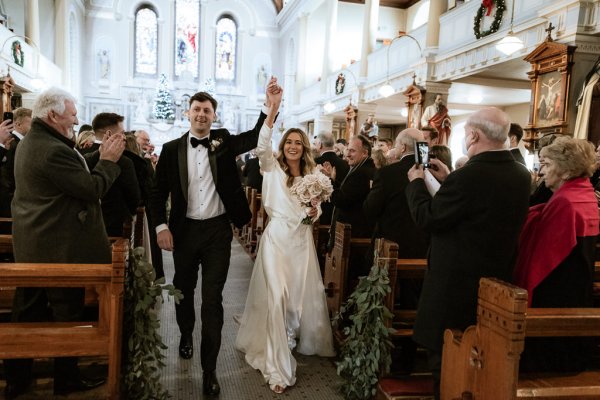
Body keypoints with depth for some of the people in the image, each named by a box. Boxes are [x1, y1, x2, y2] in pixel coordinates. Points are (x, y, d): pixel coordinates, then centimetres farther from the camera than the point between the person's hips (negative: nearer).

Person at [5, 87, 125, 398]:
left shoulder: (29, 144, 11)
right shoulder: (53, 150, -23)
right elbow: (93, 189, -21)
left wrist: (99, 159, 5)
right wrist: (108, 160, -9)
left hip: (30, 246, 10)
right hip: (59, 249, -10)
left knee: (27, 313, 17)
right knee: (67, 313, 7)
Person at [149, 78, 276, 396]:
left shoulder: (224, 142, 2)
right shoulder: (172, 149, 0)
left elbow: (256, 137, -11)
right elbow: (158, 191, 2)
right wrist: (161, 226, -8)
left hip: (218, 230, -1)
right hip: (184, 230, 1)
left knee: (213, 298, 0)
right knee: (184, 290, 19)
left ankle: (209, 369, 8)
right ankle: (186, 334, 48)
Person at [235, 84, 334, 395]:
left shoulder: (313, 174, 8)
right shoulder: (272, 167, -1)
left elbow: (316, 208, 14)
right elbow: (262, 145, -21)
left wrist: (314, 213, -11)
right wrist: (273, 110, -30)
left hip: (302, 239, 4)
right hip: (277, 238, -4)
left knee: (305, 295, 14)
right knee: (276, 297, -6)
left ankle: (302, 341, 42)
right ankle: (277, 366, 3)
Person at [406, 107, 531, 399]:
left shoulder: (469, 175, -26)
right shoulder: (521, 175, 1)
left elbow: (426, 218, -18)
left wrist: (416, 182, -2)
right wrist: (449, 180, 13)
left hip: (456, 285, -8)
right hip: (497, 281, 8)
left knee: (446, 368, 9)